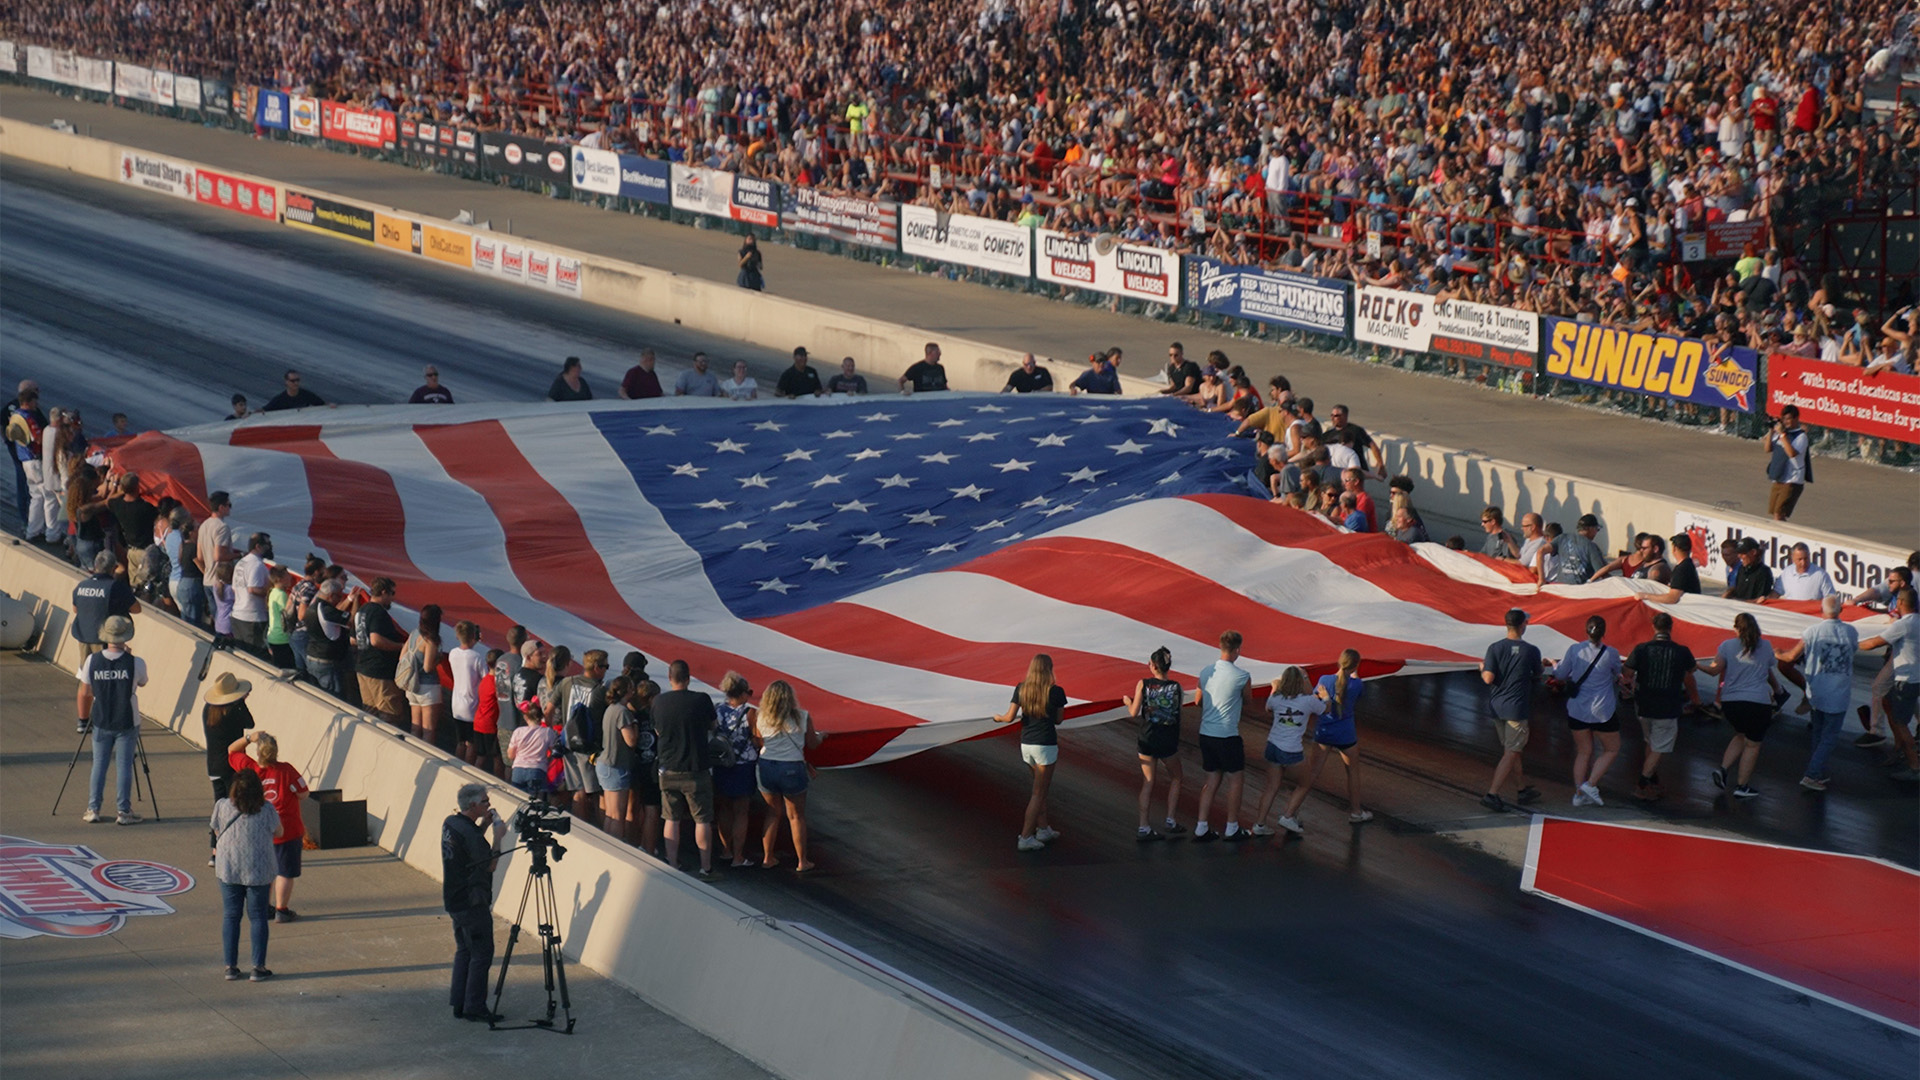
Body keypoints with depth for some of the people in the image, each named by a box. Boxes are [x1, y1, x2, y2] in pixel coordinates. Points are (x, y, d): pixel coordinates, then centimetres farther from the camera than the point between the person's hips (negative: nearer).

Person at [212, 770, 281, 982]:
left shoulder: (222, 807, -7)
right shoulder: (266, 810, -10)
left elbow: (216, 831, 7)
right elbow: (279, 832, 4)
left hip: (228, 869, 1)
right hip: (258, 871, -1)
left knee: (230, 917, 10)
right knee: (258, 917, 8)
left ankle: (231, 966, 12)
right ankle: (258, 967, 6)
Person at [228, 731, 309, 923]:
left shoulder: (250, 769, -10)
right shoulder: (286, 771, -19)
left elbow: (232, 750, 6)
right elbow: (303, 794, -12)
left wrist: (248, 738, -8)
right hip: (287, 830, -4)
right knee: (285, 872, 6)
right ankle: (281, 910, 7)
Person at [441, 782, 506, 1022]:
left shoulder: (450, 823, 5)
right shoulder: (469, 834, -23)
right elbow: (490, 865, -19)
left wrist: (484, 826, 9)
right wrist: (498, 837, -10)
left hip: (454, 901, 10)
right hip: (472, 902, -10)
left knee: (464, 950, 17)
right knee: (481, 953, -3)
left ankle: (459, 1004, 19)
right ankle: (475, 1008, -2)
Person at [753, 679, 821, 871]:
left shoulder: (760, 717, -4)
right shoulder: (802, 717, -8)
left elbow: (757, 744, -1)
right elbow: (812, 743, 2)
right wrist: (821, 736, 24)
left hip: (766, 767, 2)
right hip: (792, 769, -2)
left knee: (773, 812, 20)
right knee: (796, 816, 12)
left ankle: (767, 858, 23)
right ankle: (802, 861, 17)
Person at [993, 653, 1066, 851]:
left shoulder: (1021, 689, -2)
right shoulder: (1056, 692, -12)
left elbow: (1010, 717, -5)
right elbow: (1058, 720, -1)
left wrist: (999, 718, 17)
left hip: (1026, 744, 5)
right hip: (1046, 745, -5)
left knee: (1042, 786, 23)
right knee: (1038, 793, 1)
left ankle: (1043, 829, 27)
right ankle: (1025, 838, -1)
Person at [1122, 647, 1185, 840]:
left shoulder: (1143, 684, -7)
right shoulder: (1177, 688, -5)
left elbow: (1134, 713, -7)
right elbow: (1178, 714, 0)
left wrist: (1128, 702, 14)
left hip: (1147, 739, 1)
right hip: (1168, 742, -1)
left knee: (1147, 783, 9)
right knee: (1177, 778, 21)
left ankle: (1143, 828, 6)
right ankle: (1170, 821, 16)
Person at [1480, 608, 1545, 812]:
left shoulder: (1495, 648, -7)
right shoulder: (1531, 651, -10)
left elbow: (1488, 678, -13)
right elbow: (1537, 675, 6)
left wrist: (1482, 669, 8)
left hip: (1497, 705, 4)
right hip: (1517, 708, -4)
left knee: (1510, 750, 18)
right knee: (1510, 753, -2)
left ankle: (1523, 789, 32)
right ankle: (1492, 794, -12)